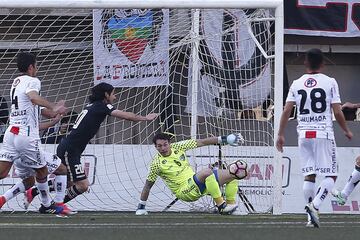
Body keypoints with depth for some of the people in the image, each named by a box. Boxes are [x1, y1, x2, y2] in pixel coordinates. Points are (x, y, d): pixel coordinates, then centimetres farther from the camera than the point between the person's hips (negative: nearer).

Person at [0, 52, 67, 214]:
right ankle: (46, 206, 27)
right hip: (27, 136, -7)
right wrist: (53, 107, -36)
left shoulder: (16, 81, 20)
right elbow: (33, 97, -30)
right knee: (41, 170, 14)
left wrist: (53, 107, 38)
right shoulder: (32, 81, -6)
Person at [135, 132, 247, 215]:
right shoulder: (157, 163, -12)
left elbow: (201, 142, 4)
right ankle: (221, 205, -29)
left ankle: (231, 203, 7)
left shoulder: (177, 147, 1)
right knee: (207, 172, -35)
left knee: (233, 173, -2)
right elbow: (148, 185, -4)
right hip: (184, 191, -7)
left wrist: (224, 139, 1)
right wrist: (141, 206, -4)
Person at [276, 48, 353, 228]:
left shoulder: (296, 84, 6)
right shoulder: (330, 83, -3)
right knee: (330, 175, 0)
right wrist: (346, 131, 10)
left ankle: (311, 217, 6)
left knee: (308, 176, 8)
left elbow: (286, 110, 1)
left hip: (304, 134, 4)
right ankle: (314, 205, -22)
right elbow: (337, 112, -5)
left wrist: (280, 135, 7)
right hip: (323, 134, -4)